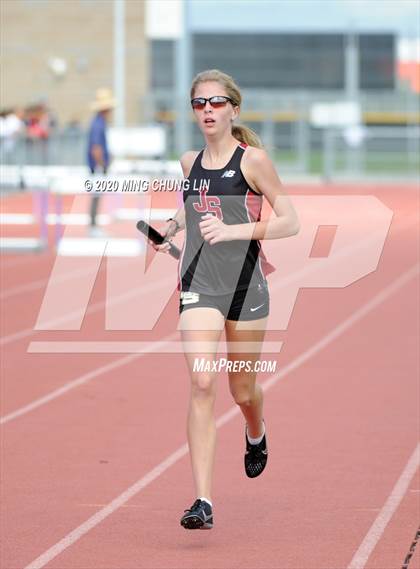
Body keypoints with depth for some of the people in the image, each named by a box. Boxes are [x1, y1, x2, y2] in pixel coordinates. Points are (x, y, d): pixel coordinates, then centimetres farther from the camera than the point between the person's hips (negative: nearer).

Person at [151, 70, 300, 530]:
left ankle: (256, 434, 52)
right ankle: (203, 501, -18)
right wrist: (170, 228, 7)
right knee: (202, 384, -16)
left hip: (245, 284, -2)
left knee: (242, 391, 12)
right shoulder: (189, 163, 8)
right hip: (199, 285, 2)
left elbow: (290, 222, -8)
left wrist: (233, 230, -19)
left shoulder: (253, 159, -6)